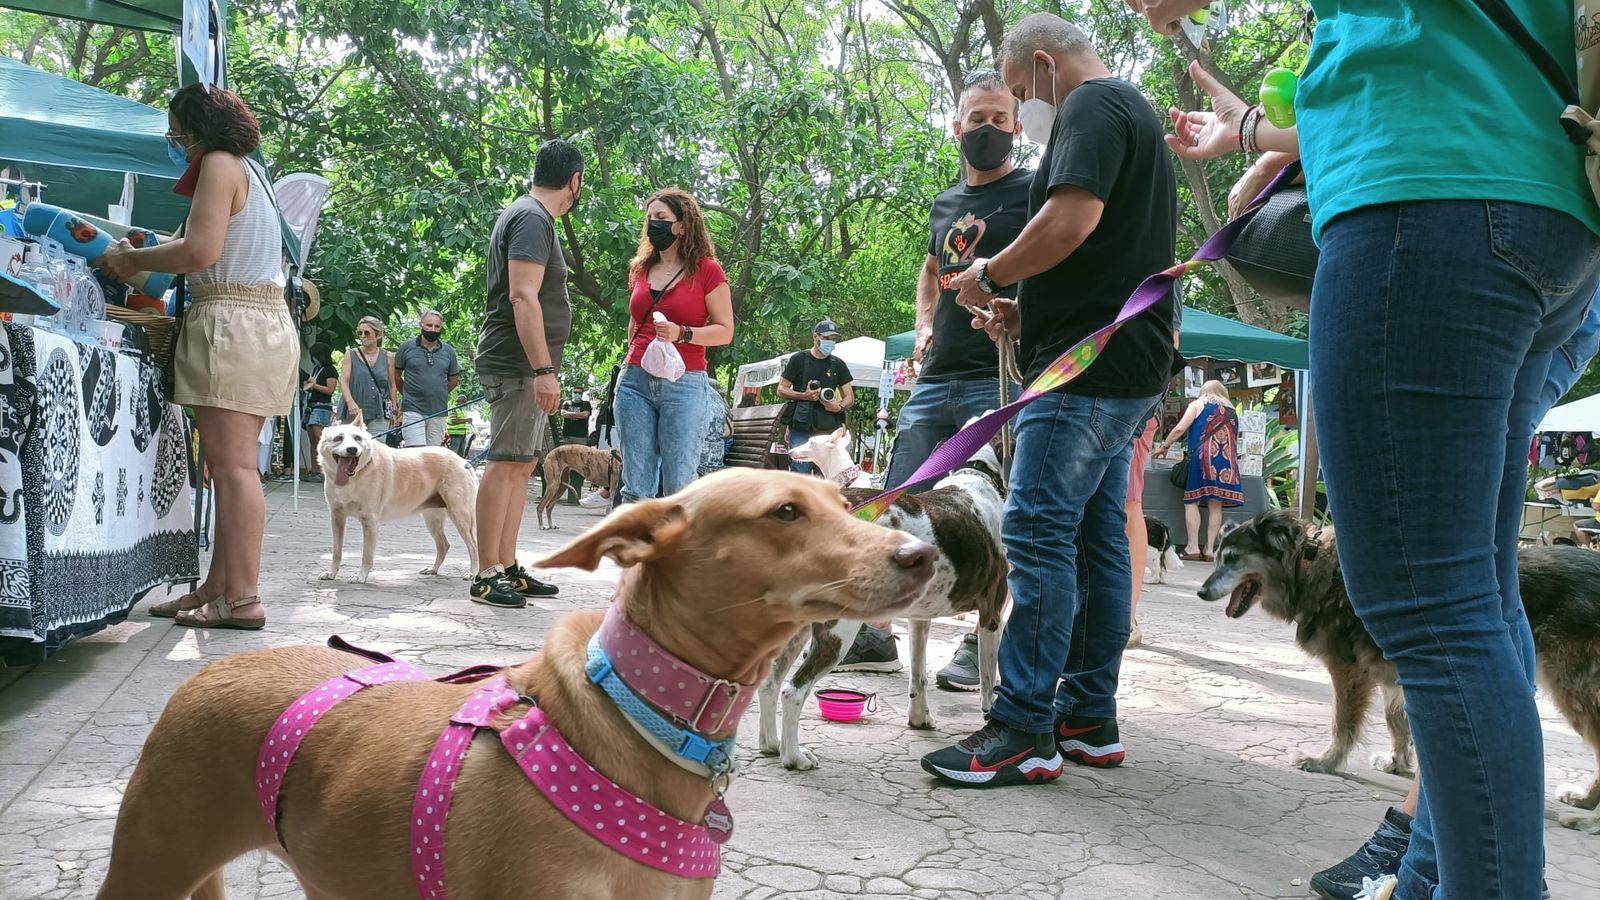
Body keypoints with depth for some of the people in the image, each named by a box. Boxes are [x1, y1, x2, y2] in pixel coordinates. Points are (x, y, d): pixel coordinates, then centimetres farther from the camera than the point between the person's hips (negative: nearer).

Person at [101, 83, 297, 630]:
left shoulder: (219, 164, -4)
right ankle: (218, 587, 11)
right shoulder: (247, 169, 25)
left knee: (231, 464, -12)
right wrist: (140, 260, 17)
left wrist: (133, 259, -2)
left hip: (231, 320, -10)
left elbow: (200, 251, -16)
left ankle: (242, 598, -12)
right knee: (231, 464, 8)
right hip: (265, 319, 10)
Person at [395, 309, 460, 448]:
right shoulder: (406, 348, 1)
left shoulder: (448, 351, 9)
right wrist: (407, 394, 14)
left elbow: (454, 379, 20)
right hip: (412, 410, -3)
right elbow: (396, 375, 10)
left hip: (438, 412, 3)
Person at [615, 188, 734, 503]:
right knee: (636, 488, 2)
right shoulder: (640, 269, 15)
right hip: (635, 380, 5)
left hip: (683, 384, -4)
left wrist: (681, 333, -17)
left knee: (679, 488, -6)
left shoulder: (707, 270, 0)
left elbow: (725, 331, -2)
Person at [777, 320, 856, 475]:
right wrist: (804, 395, -11)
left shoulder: (838, 365, 15)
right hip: (801, 429, -3)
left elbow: (850, 398, 15)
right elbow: (781, 390, 5)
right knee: (799, 474, -11)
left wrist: (840, 406, -8)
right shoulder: (799, 360, 5)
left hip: (829, 431, 3)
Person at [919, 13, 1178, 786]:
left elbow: (1073, 219, -23)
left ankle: (1024, 730, -12)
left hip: (1088, 364, -11)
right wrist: (1024, 314, 20)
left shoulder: (1092, 107, -6)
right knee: (1097, 535, 9)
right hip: (1125, 369, 11)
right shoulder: (1134, 115, 27)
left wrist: (991, 275, -8)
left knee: (1038, 532, -13)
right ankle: (1089, 716, 14)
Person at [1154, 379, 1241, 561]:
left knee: (1192, 501, 0)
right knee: (1216, 505, 2)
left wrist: (1164, 446, 10)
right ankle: (1210, 549, -1)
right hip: (1226, 459, 4)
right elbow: (1235, 439, 23)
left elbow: (1180, 429, 0)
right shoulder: (1231, 410, 22)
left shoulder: (1198, 404, 10)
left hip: (1203, 456, -4)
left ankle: (1193, 548, -8)